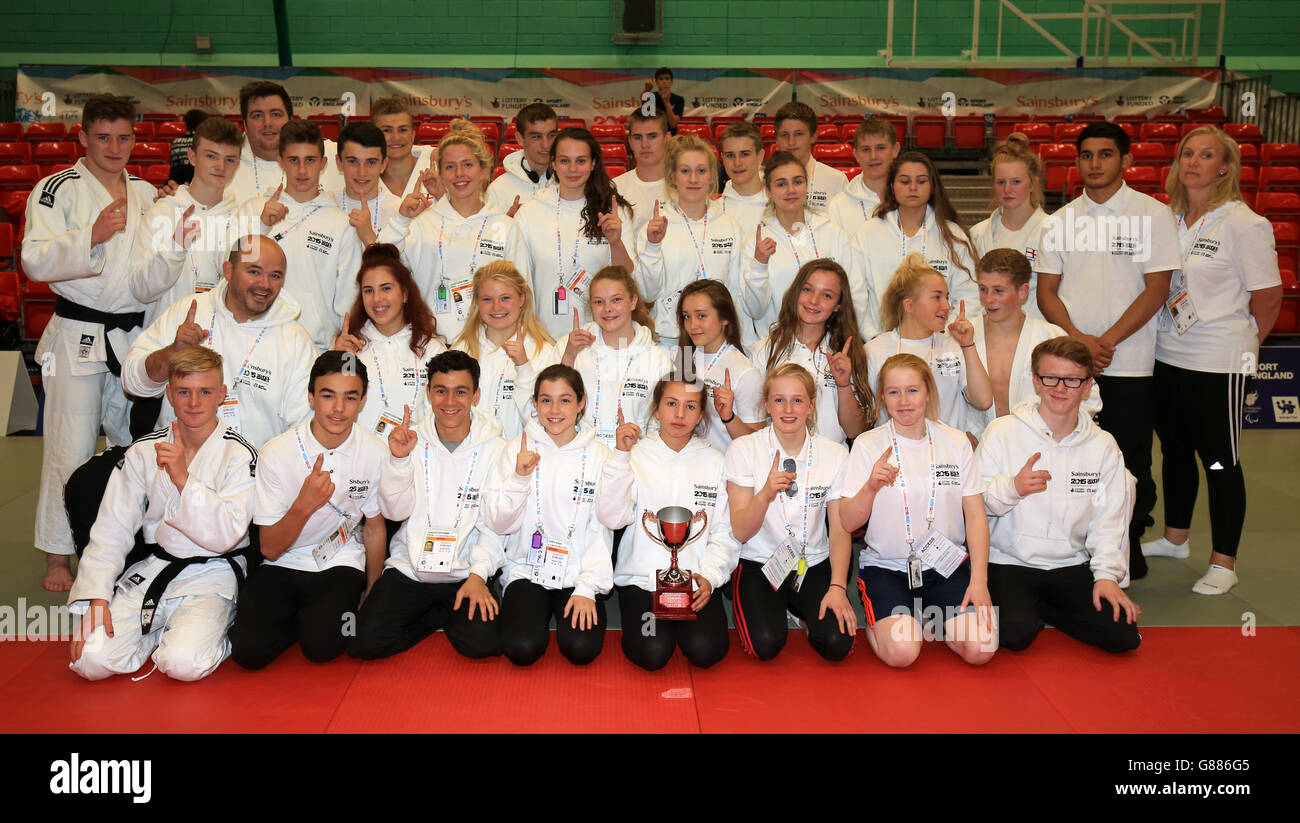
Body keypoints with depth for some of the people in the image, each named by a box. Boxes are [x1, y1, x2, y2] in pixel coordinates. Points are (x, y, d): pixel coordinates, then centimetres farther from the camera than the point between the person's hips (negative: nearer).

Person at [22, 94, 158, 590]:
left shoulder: (145, 193, 13)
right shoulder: (58, 190, -3)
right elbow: (36, 260, -14)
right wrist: (91, 235, -27)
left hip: (135, 335, 5)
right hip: (77, 335, -5)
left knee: (135, 442, 11)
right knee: (70, 450, -2)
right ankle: (57, 557, 11)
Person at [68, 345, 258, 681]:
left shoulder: (239, 456, -8)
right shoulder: (145, 451, 3)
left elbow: (228, 534, -18)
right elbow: (111, 530, 2)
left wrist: (184, 479, -27)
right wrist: (95, 597, -10)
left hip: (211, 574, -3)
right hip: (152, 569, 4)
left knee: (184, 663, -27)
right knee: (91, 659, -15)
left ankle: (208, 629, 5)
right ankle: (162, 629, 12)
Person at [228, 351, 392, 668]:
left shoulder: (374, 452, -9)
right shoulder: (277, 452, -13)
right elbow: (270, 548, -12)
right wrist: (304, 505, -31)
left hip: (340, 564, 0)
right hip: (282, 564, 0)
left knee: (322, 645, -24)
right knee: (249, 651, -19)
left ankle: (330, 613, 9)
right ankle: (300, 616, 10)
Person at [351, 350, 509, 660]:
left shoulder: (495, 449, -2)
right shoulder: (412, 442, 3)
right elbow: (398, 511, -7)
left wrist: (478, 575, -17)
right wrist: (398, 459, -21)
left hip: (467, 573, -1)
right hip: (409, 567, 2)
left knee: (482, 643, -24)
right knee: (364, 641, -17)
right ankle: (442, 616, 7)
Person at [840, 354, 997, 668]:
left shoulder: (956, 441, 3)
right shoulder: (867, 445, -3)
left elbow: (976, 515, 4)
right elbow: (848, 522, -7)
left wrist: (979, 580, -7)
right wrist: (871, 487, -27)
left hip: (947, 562, 2)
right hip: (886, 565, -2)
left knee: (981, 649, -18)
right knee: (901, 652, -25)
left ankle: (930, 620, 12)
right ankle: (877, 624, 9)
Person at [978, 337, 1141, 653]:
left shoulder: (1103, 446, 4)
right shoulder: (1002, 432, -5)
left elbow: (1109, 521, 3)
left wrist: (1107, 574, -8)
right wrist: (1013, 488, -25)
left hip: (1072, 566, 4)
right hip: (1008, 563, -3)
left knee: (1123, 635, -13)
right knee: (1017, 632, -28)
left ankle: (1041, 607, 11)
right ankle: (1017, 607, 9)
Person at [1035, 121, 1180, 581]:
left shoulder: (1153, 215, 1)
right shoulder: (1060, 221, 10)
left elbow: (1156, 289, -4)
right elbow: (1046, 291, 6)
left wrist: (1107, 340, -13)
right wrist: (1079, 339, -10)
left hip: (1128, 363, -3)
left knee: (1129, 464, 3)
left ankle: (1129, 551, 18)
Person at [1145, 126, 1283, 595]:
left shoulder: (1242, 223, -11)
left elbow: (1269, 295, -8)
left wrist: (1242, 344, 2)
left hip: (1218, 362, -6)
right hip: (1167, 356, 6)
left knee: (1219, 460, 2)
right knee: (1175, 450, 18)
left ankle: (1224, 564, 14)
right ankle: (1174, 539, 36)